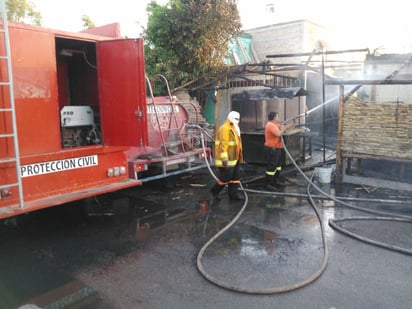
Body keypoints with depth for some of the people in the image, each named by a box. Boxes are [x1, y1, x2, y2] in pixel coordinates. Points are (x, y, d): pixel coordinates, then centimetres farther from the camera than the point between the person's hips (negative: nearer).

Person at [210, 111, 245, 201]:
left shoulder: (234, 128, 18)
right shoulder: (225, 128, -15)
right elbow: (223, 144, -22)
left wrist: (239, 157, 23)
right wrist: (224, 158, -28)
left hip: (234, 158, 10)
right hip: (227, 160, -10)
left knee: (235, 177, 11)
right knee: (225, 177, -4)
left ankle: (235, 194, 18)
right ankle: (214, 192, 13)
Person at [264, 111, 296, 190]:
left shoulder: (275, 125, 14)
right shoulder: (270, 125, -18)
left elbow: (285, 127, 21)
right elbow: (278, 134, -30)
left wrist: (293, 122, 12)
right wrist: (282, 129, -11)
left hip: (276, 149, 11)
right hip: (271, 149, -11)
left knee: (278, 165, 19)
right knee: (271, 167, -7)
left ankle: (274, 181, 29)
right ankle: (267, 184, 0)